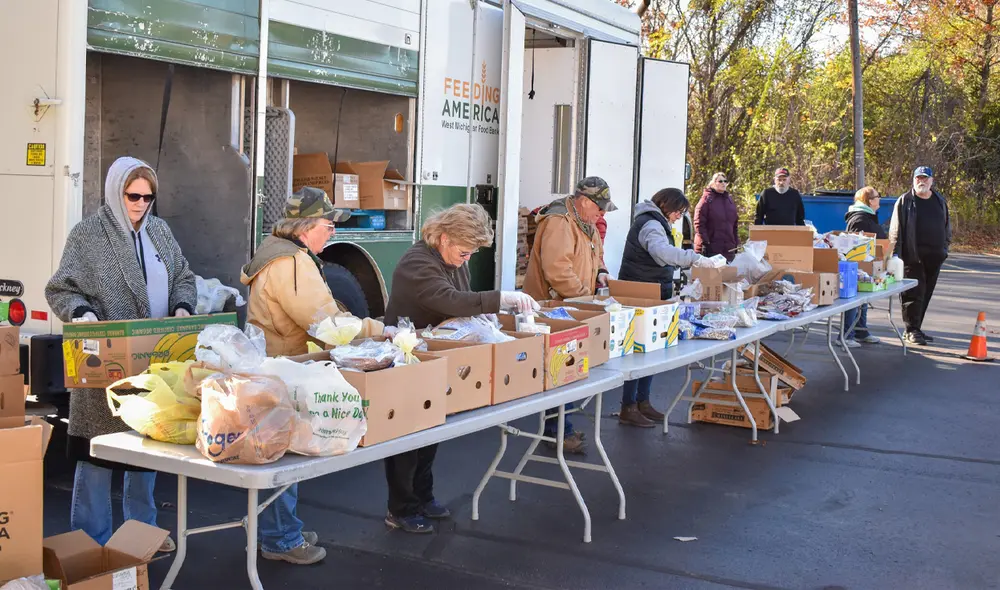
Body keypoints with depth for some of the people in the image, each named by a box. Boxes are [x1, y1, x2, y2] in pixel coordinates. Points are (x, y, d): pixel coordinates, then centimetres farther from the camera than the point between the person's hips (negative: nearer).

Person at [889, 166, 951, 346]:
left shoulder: (940, 201, 14)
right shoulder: (904, 201, 0)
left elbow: (947, 227, 22)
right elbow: (895, 231, -3)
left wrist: (945, 247, 13)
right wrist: (896, 254, -10)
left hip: (934, 257, 5)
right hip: (912, 257, -5)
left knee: (926, 294, 9)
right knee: (914, 293, -8)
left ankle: (915, 328, 18)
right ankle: (912, 330, -4)